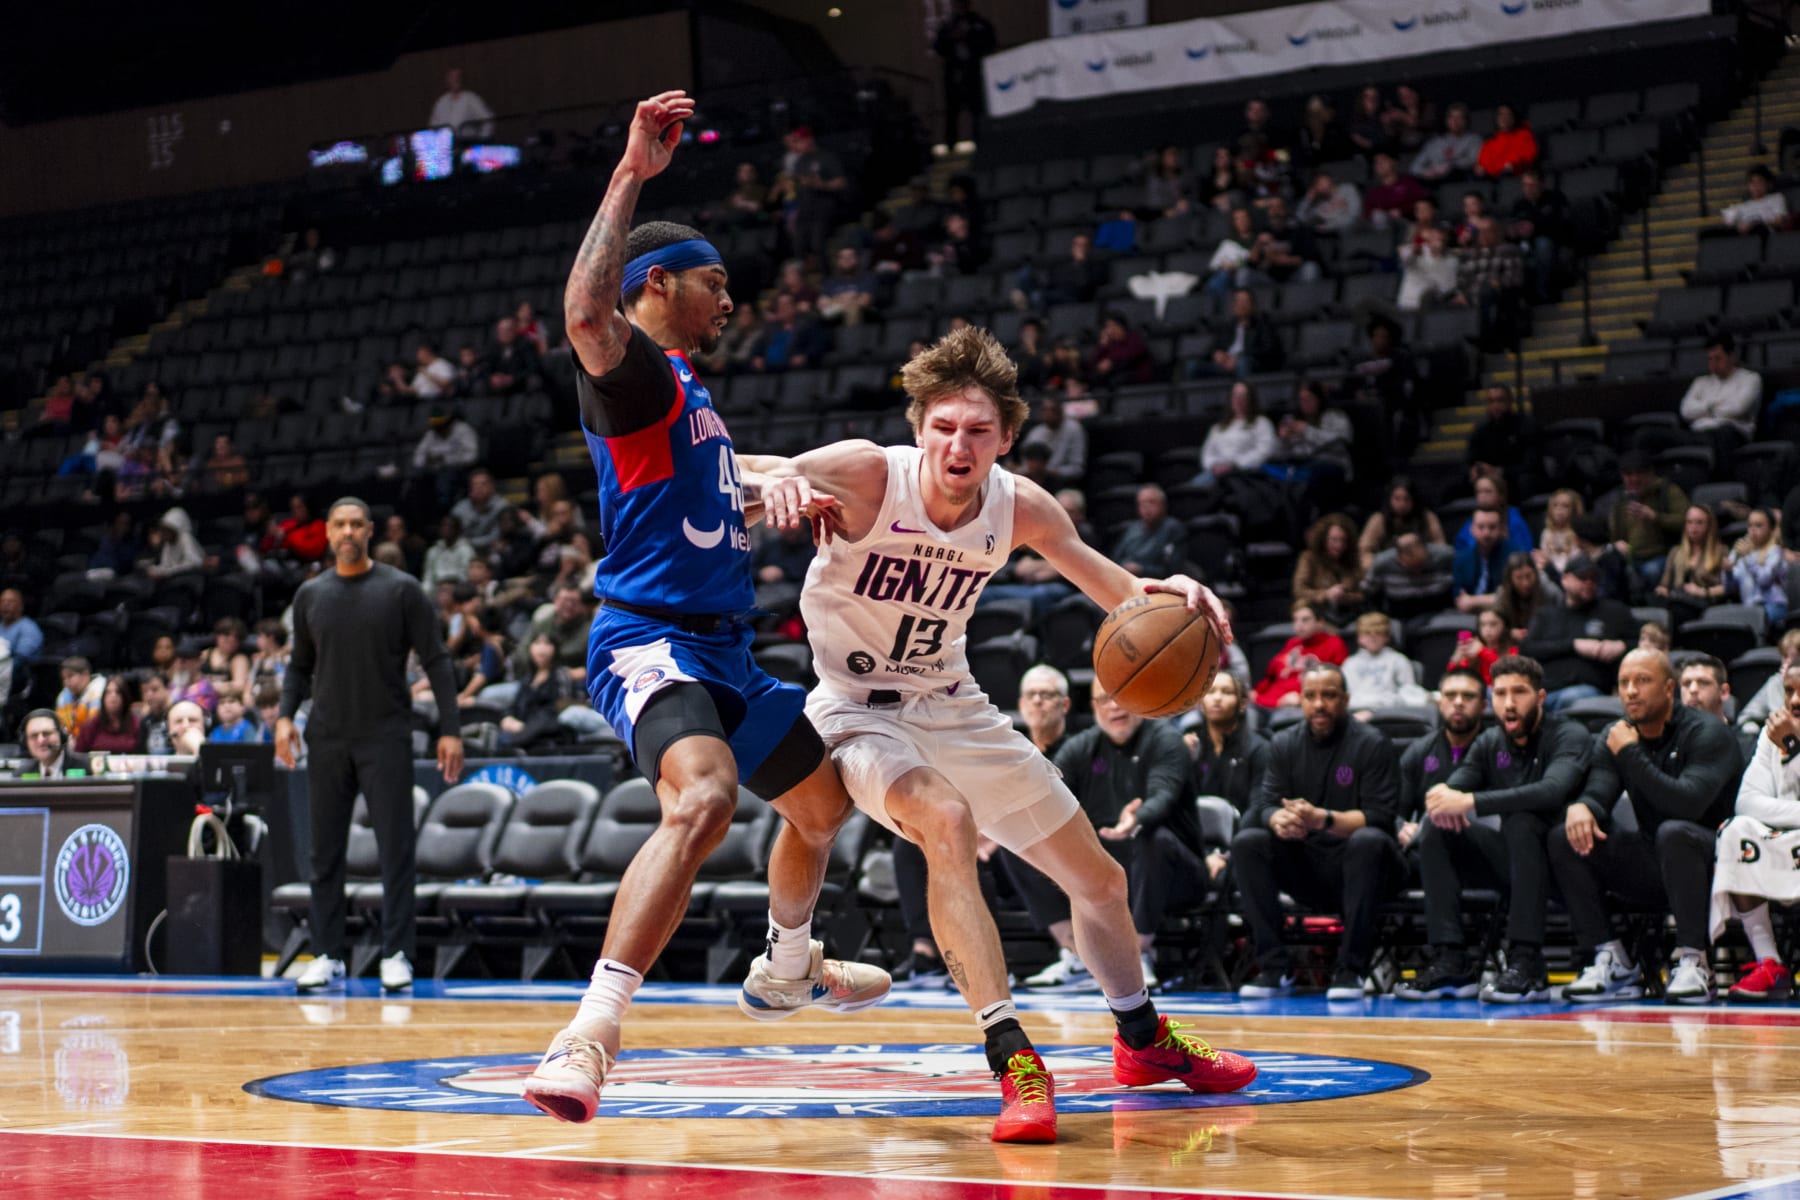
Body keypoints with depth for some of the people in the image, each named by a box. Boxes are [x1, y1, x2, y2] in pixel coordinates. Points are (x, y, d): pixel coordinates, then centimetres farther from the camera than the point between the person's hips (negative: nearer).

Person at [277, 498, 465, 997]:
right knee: (326, 851, 5)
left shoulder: (401, 590, -2)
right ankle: (327, 956, 11)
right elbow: (300, 665, 16)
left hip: (387, 737, -3)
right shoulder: (311, 595, 8)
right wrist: (285, 715, 0)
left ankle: (396, 955, -1)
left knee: (396, 848, -5)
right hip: (327, 739, 3)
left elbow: (435, 661, -2)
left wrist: (449, 730, -9)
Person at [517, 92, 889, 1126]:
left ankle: (787, 972, 48)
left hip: (724, 650, 10)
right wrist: (631, 175, -34)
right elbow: (586, 311, -34)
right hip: (651, 641, -10)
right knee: (705, 798, -35)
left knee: (825, 798, 24)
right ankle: (591, 1038, -41)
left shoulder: (688, 389, 20)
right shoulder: (635, 369, -9)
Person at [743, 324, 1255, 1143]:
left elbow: (1116, 594, -1)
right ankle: (1013, 1061, -34)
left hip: (952, 706, 6)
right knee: (946, 822, -37)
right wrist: (779, 484, -61)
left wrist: (1160, 594, -25)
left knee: (1100, 876, 12)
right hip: (861, 708, -6)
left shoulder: (1021, 508, -11)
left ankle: (1144, 1041, 38)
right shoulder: (869, 474, -24)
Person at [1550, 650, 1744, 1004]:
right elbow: (1599, 794, -7)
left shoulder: (1708, 734, -12)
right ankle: (1611, 960, -13)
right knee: (1565, 836, -12)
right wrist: (1581, 807, -32)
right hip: (1652, 866, 6)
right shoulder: (1613, 738, 6)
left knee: (1674, 832, -37)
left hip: (1712, 865, -6)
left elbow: (1688, 803, -28)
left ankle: (1693, 963, -28)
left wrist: (1631, 755, -23)